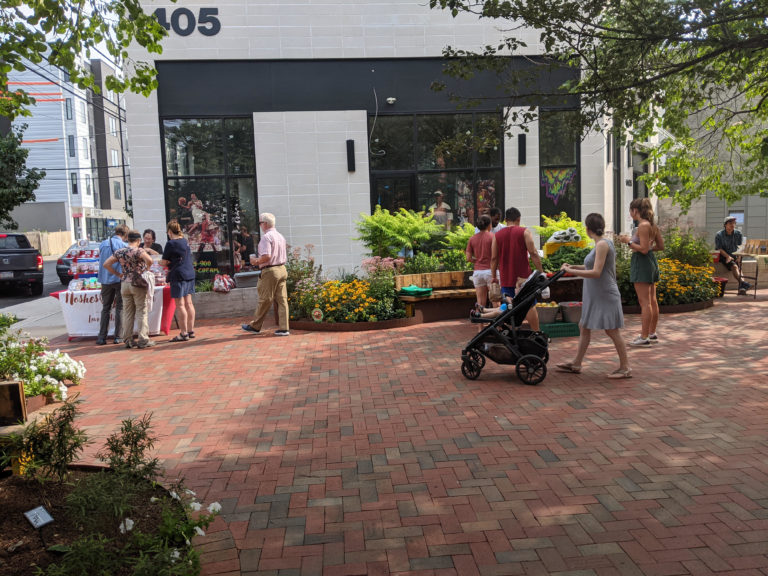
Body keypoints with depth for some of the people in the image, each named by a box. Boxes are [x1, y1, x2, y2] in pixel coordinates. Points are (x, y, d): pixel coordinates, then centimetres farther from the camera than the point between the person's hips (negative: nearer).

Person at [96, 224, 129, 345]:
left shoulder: (102, 244, 6)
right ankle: (118, 337, 4)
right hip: (120, 279, -4)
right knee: (120, 308, 4)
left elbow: (101, 261, 16)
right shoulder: (124, 245, -7)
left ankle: (102, 337, 8)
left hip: (105, 280, 4)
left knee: (105, 308, 11)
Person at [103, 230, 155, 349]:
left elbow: (106, 264, 9)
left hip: (124, 284, 5)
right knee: (141, 312, 1)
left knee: (127, 313, 11)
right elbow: (149, 260, -29)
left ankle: (128, 340, 13)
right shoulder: (139, 251, -10)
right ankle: (143, 340, 1)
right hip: (138, 283, -5)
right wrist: (147, 268, -8)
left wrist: (118, 274, 10)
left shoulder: (120, 252, 7)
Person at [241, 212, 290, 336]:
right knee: (282, 299, 4)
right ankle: (283, 328, 2)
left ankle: (255, 326, 14)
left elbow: (266, 256, -23)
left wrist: (256, 261, -5)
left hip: (270, 271, -8)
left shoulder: (266, 237, -12)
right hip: (282, 269, 8)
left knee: (265, 300, 1)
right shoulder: (280, 236, 15)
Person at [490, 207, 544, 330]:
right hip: (523, 277, -3)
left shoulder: (497, 235, 6)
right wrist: (541, 272, -5)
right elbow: (533, 253, -10)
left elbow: (494, 258, 6)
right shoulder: (524, 232, -3)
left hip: (506, 278, 3)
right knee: (530, 306, 6)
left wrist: (493, 276, 14)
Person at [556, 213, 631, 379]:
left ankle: (625, 368, 7)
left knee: (612, 330, -2)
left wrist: (571, 271, -18)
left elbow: (596, 272, -22)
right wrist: (575, 266, 15)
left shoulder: (603, 244, -17)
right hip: (594, 296, 10)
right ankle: (576, 364, 21)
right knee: (585, 328, 13)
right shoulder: (600, 244, 12)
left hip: (605, 296, -10)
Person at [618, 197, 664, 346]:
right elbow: (661, 246, 14)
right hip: (651, 261, 10)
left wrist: (629, 241, -12)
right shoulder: (652, 225, 11)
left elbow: (644, 249, -21)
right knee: (652, 300, 14)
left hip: (642, 262, -10)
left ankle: (644, 337, -1)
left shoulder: (643, 226, -17)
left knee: (644, 302, -6)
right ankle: (652, 333, 24)